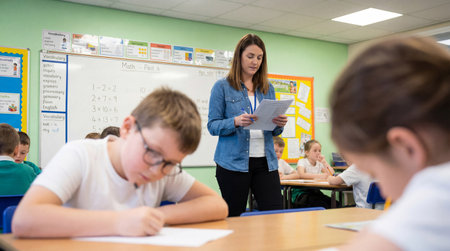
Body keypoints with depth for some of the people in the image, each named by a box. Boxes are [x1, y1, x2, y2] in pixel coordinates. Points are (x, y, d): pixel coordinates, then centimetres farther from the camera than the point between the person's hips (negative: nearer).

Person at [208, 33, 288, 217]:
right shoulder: (223, 87, 2)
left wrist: (279, 124, -6)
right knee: (233, 217, 2)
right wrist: (236, 122, -21)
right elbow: (212, 126, -3)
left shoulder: (267, 88, 15)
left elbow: (273, 131, 17)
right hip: (234, 162, -3)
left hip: (265, 161, 4)